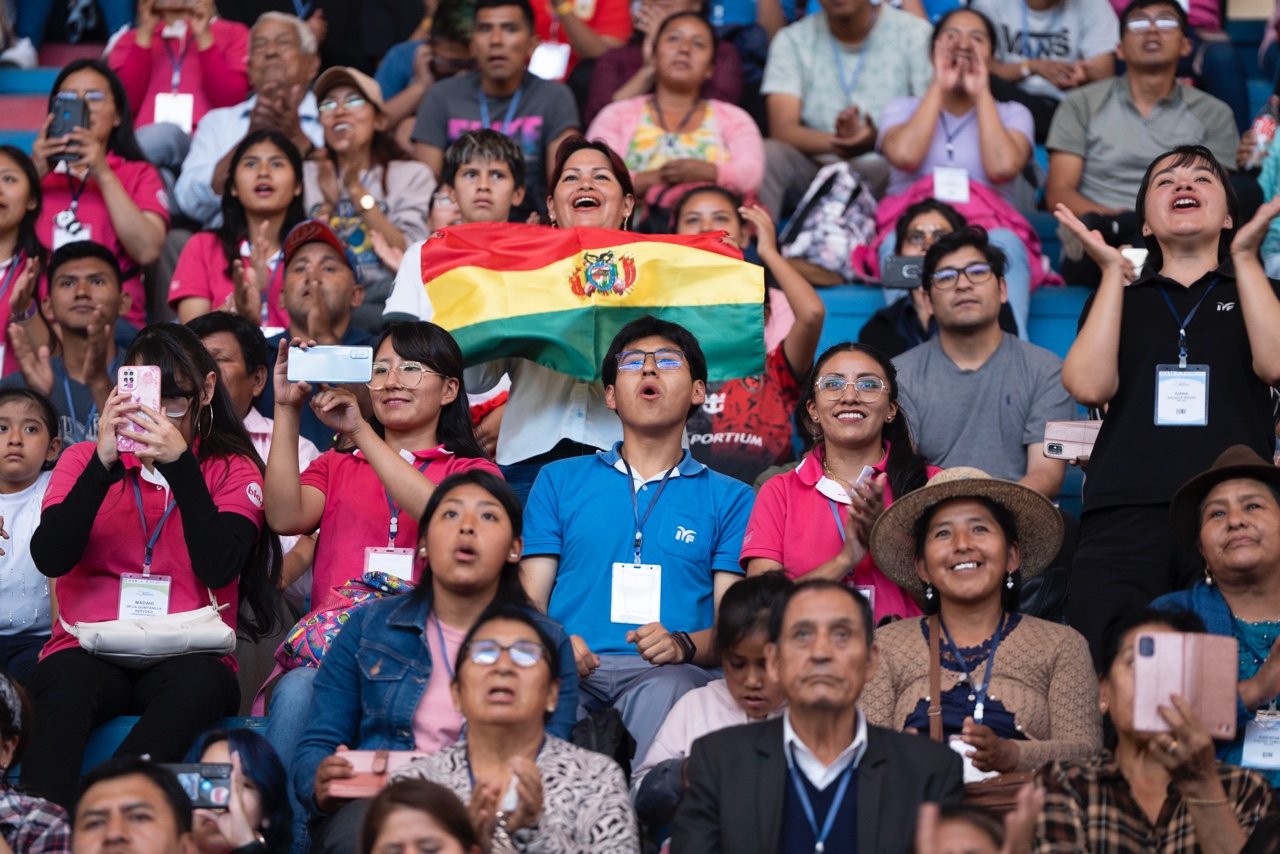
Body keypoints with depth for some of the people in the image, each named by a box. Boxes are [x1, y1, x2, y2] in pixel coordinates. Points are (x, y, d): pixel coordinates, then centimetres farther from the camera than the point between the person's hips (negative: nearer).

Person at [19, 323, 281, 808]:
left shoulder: (233, 470, 10)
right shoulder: (84, 459, 14)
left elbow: (218, 569, -8)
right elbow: (50, 559, -4)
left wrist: (179, 464, -15)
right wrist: (104, 463, -13)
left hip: (186, 656, 0)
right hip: (89, 650, 1)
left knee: (198, 682, -37)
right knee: (65, 683, -36)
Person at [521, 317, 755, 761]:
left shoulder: (730, 499, 20)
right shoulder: (559, 481, 24)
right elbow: (529, 599, 14)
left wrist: (684, 645, -15)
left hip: (665, 671, 0)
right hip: (574, 669, 0)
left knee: (665, 689, -39)